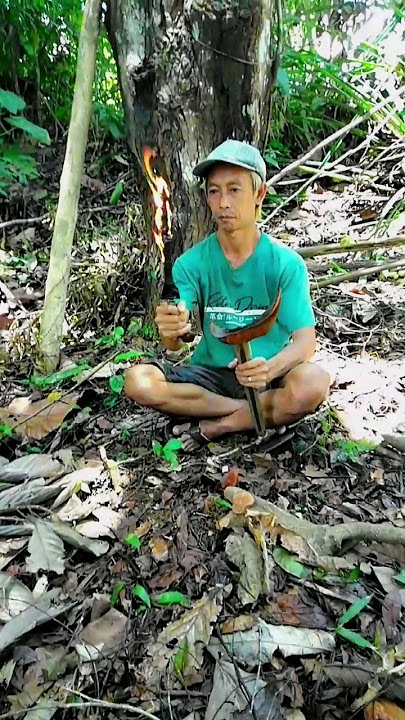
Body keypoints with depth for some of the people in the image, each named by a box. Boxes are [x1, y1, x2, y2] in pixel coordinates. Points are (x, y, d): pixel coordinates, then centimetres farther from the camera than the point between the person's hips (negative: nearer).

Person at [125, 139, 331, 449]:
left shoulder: (286, 263, -8)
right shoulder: (192, 263, -4)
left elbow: (305, 340, -14)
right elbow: (174, 344, -11)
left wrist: (270, 368, -36)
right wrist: (170, 331, -37)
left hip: (268, 379, -2)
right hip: (212, 374, 2)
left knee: (313, 382, -33)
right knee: (137, 381, -22)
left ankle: (214, 426, -12)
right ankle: (265, 413, -14)